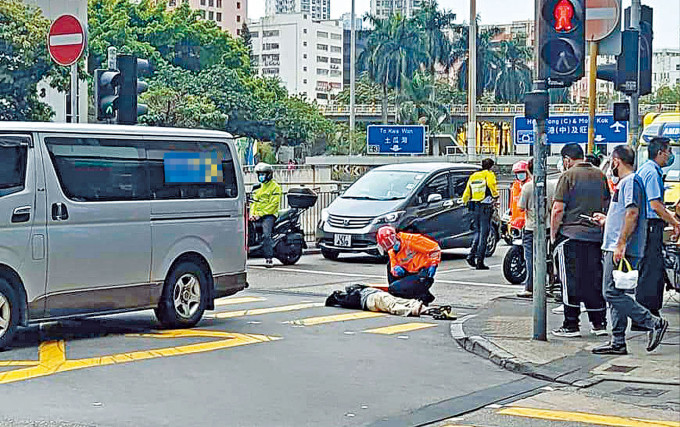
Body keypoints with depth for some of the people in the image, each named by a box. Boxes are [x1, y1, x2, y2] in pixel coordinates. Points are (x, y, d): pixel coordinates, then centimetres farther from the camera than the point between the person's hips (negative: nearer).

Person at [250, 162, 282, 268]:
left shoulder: (275, 187, -1)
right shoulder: (258, 187, 23)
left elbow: (273, 204, -10)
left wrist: (260, 214, -16)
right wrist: (252, 214, 2)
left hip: (269, 215, -7)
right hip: (257, 216, 7)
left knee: (266, 235, -25)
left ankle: (269, 258, -27)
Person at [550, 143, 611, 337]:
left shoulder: (568, 176, -7)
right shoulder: (600, 176, 11)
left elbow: (558, 209, -11)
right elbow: (608, 205, 18)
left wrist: (553, 235, -2)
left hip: (571, 235, -5)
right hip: (596, 235, 5)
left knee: (571, 282, 0)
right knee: (595, 281, 11)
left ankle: (571, 326, 2)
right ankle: (599, 323, 14)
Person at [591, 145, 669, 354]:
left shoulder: (630, 182, -11)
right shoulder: (625, 182, 21)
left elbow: (632, 214, -21)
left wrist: (621, 244, -25)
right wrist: (607, 220, 36)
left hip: (621, 250, -10)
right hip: (615, 249, 10)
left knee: (613, 294, -12)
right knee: (614, 294, 9)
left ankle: (654, 323, -9)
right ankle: (618, 343, 11)